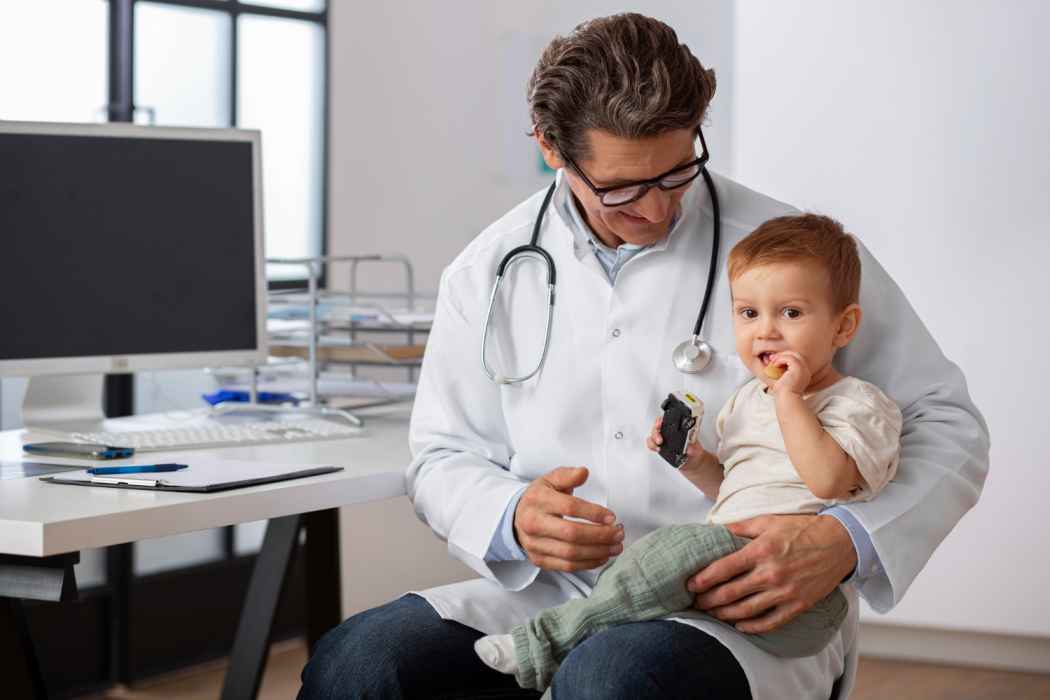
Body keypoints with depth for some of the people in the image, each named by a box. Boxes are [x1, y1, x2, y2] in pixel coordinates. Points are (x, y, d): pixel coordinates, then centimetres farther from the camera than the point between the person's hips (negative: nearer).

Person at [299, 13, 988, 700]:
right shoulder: (487, 274, 7)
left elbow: (947, 425, 0)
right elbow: (443, 455, 15)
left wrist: (844, 542, -20)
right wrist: (514, 518, -10)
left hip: (753, 616, -3)